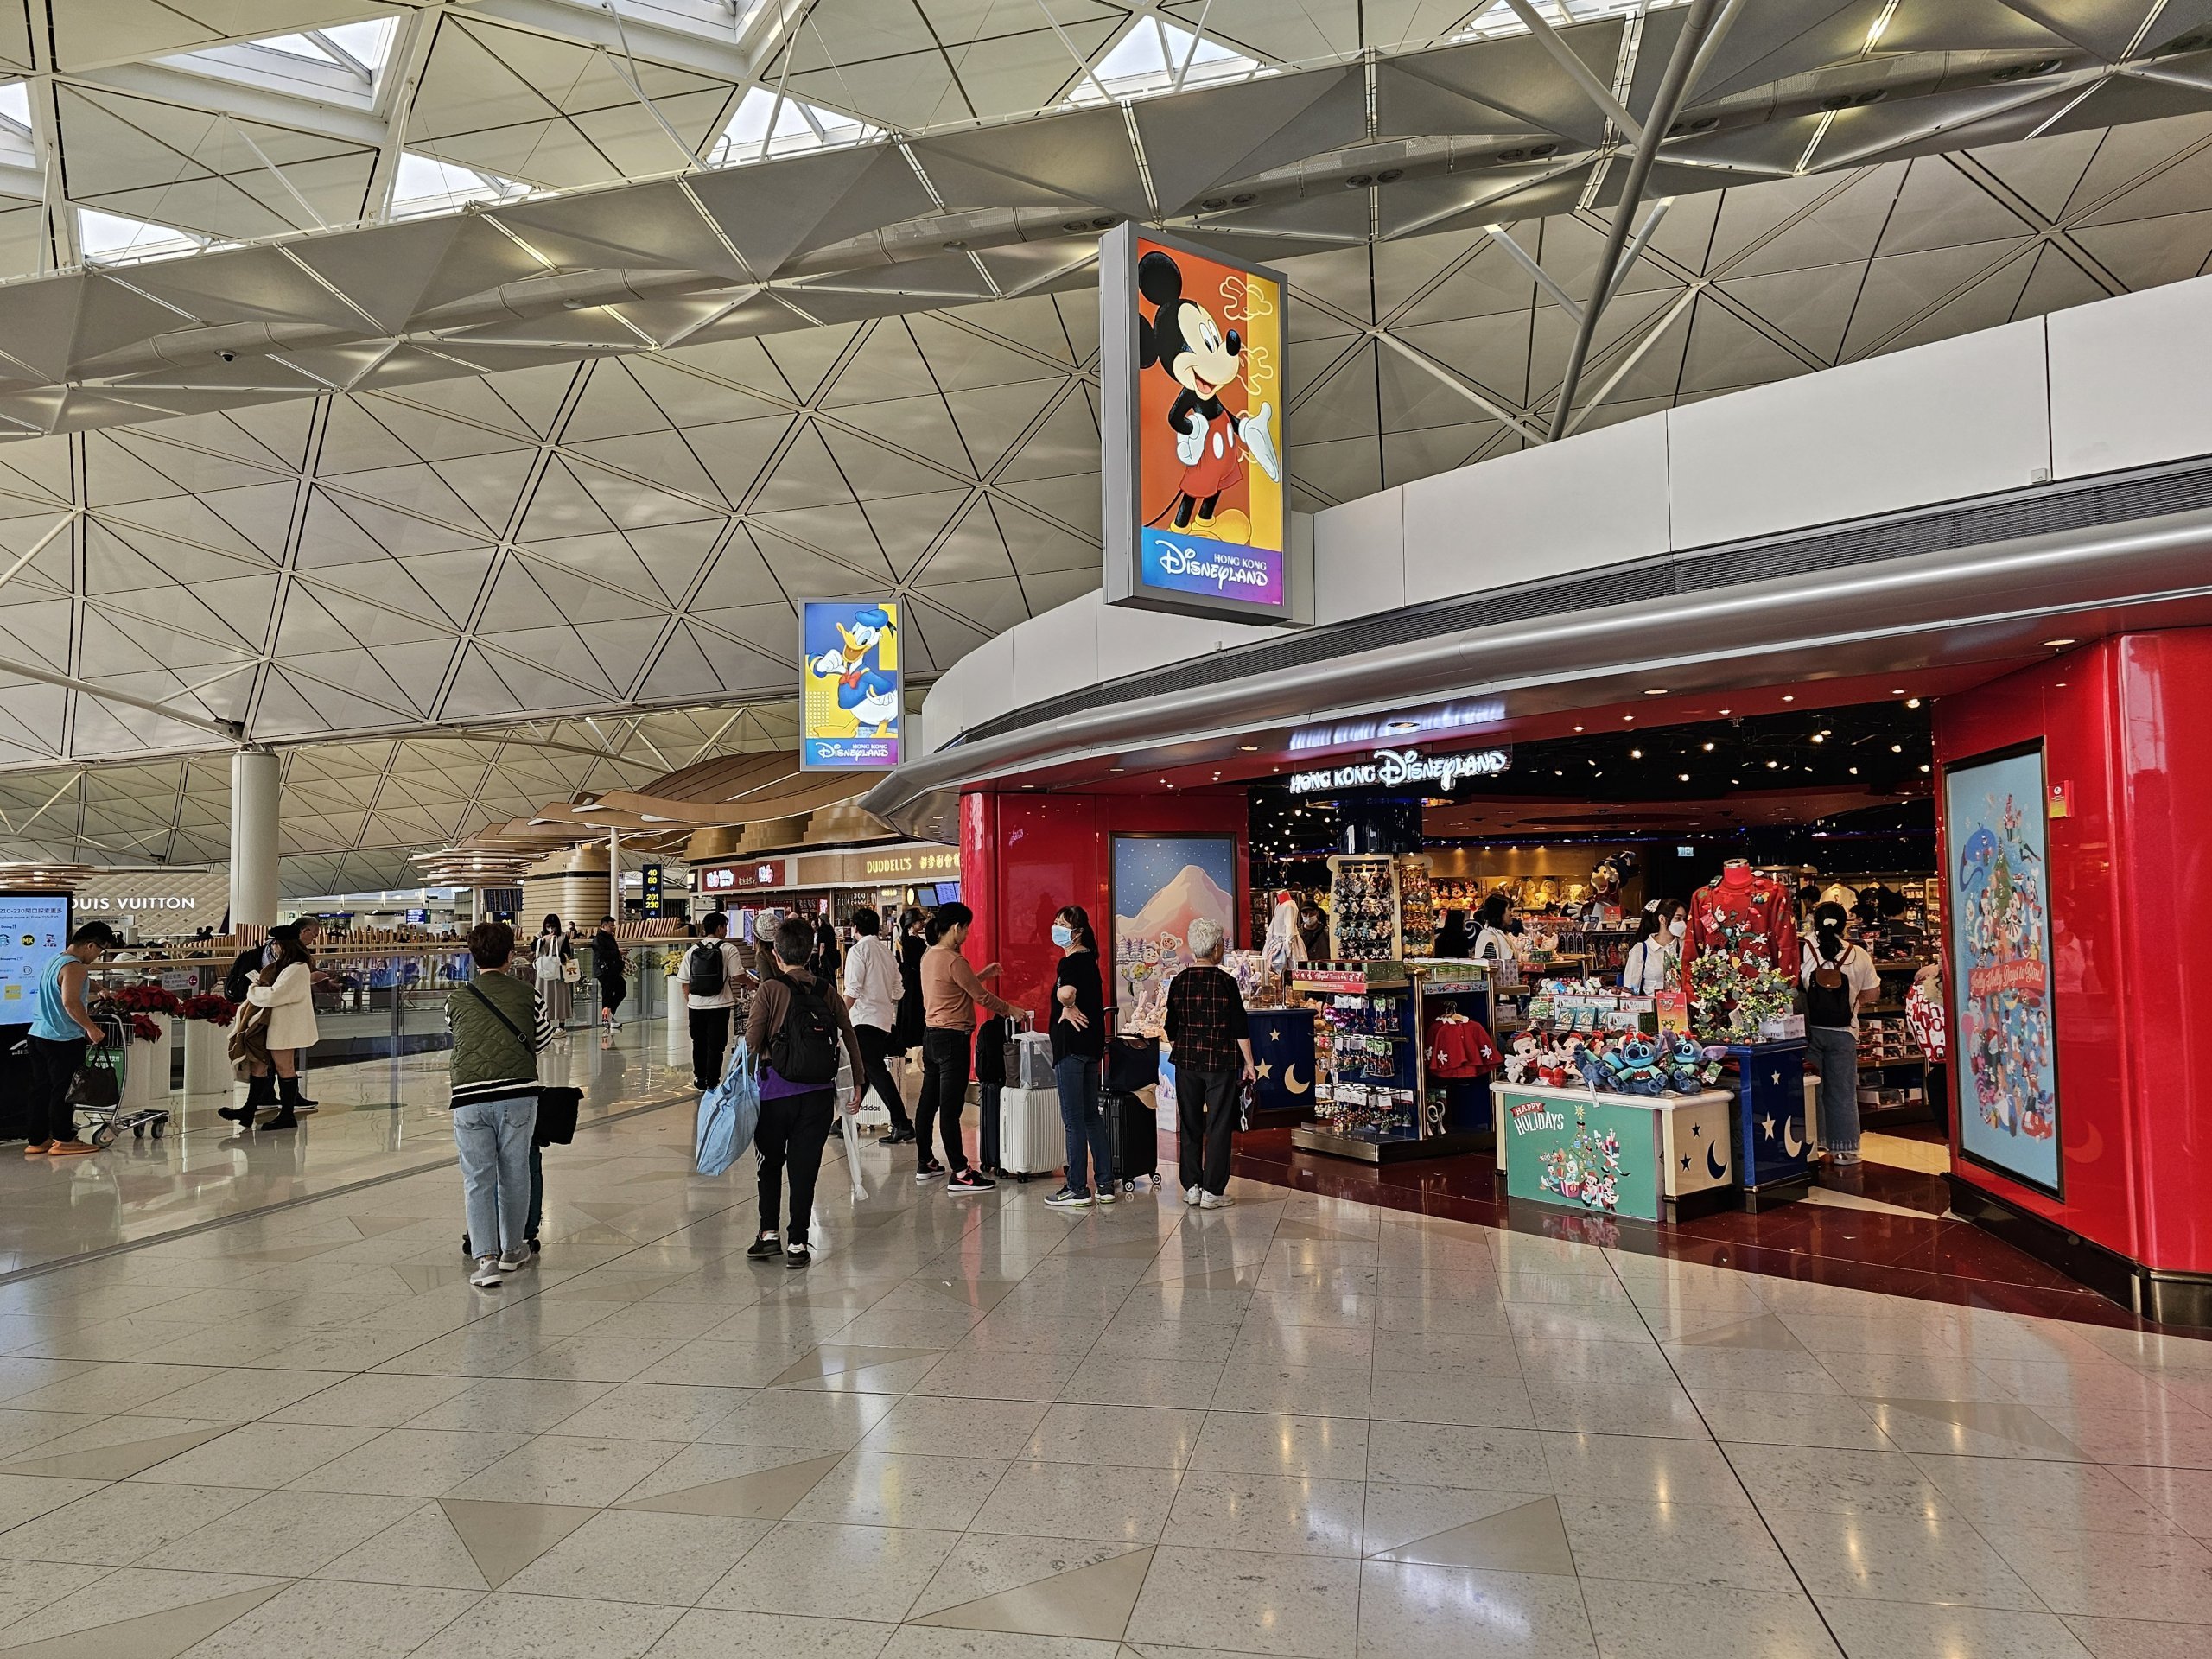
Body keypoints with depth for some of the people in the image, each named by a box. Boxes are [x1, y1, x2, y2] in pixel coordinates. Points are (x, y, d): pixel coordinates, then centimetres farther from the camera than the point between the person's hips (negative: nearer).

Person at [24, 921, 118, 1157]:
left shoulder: (54, 959, 15)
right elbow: (70, 1002, -25)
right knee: (63, 1090, 0)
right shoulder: (74, 967, -16)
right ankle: (63, 1140, 6)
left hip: (38, 1034, 9)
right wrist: (92, 1029, -17)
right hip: (63, 1039, -9)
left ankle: (38, 1140, 19)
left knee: (41, 1089, 13)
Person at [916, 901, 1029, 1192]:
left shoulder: (929, 955, 9)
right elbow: (981, 996, -12)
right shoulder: (953, 960, -18)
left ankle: (925, 1163, 25)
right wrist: (1012, 1010, 0)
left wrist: (982, 974, 21)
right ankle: (959, 1174, -5)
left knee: (928, 1101, 15)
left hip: (931, 1034, 10)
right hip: (952, 1038, -10)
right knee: (950, 1107, -8)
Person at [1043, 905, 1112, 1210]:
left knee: (1074, 1120, -2)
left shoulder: (1070, 962, -16)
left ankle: (1078, 1190, 4)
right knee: (1092, 1116, 15)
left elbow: (1065, 992, -37)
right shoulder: (1089, 960, 13)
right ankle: (1105, 1185, 19)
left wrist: (1068, 1008, -19)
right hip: (1091, 1045, 9)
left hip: (1071, 1047, -9)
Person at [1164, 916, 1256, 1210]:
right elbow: (1240, 1027, -7)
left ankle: (1191, 1187, 16)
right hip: (1221, 1062, -4)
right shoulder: (1225, 982, -10)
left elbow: (1172, 1029, 7)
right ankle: (1212, 1192, 5)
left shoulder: (1178, 982, 0)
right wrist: (1249, 1062, 2)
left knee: (1189, 1124, 12)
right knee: (1218, 1126, 4)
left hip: (1187, 1062, 4)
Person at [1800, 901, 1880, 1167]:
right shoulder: (1858, 955, 0)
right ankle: (1846, 1149, 15)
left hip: (1808, 1029, -1)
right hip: (1843, 1031, 2)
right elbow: (1872, 994, 6)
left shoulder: (1802, 949, -7)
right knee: (1842, 1091, 10)